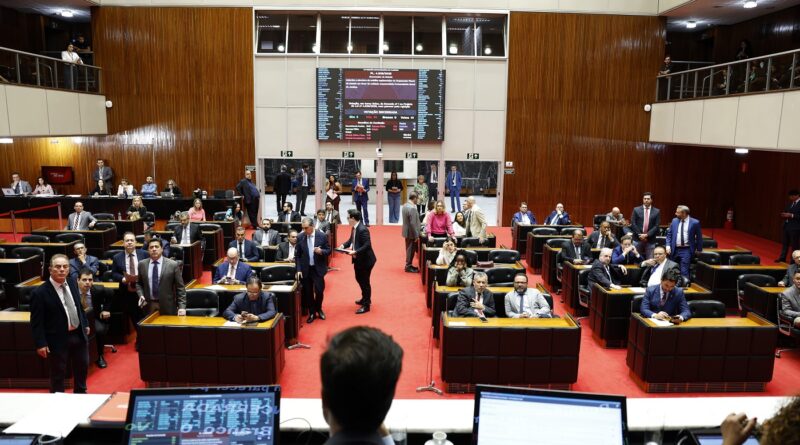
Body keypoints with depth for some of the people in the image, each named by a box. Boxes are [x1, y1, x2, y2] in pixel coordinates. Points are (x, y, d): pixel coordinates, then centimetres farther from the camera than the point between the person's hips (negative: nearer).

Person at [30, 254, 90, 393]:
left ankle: (81, 394, 43)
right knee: (58, 373, 9)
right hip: (58, 339, -6)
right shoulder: (40, 293, -19)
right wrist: (41, 343, -17)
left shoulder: (72, 283, 1)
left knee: (82, 367, 21)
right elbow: (36, 322, -16)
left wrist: (85, 324, 15)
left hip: (79, 334, 6)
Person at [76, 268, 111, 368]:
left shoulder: (98, 290, -15)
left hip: (94, 318, 0)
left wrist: (106, 309, 2)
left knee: (100, 330, -31)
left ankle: (100, 356, -8)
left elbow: (109, 295, 9)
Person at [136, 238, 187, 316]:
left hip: (167, 306, -2)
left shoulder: (173, 265, -5)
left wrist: (182, 306, -12)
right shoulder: (142, 264, 5)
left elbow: (180, 288, -5)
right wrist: (141, 295, -2)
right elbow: (138, 283, 17)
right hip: (148, 305, 2)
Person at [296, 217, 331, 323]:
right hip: (305, 269, 1)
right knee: (308, 292, 6)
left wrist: (321, 251, -22)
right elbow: (297, 255, 2)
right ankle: (312, 313, 23)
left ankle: (318, 309, 26)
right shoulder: (300, 237, -4)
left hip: (318, 269, -1)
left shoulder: (322, 236, -8)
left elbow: (329, 250, 0)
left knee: (319, 290, -1)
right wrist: (298, 269, -5)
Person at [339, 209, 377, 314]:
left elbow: (367, 245, -30)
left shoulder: (363, 229, -27)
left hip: (365, 260, -10)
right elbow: (351, 239, 15)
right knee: (359, 279, 23)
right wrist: (344, 245, -2)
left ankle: (366, 305, 15)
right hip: (358, 259, 10)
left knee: (365, 282, 2)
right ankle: (365, 299, 42)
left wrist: (355, 252, -33)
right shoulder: (355, 228, 2)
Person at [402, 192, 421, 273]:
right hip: (411, 233, -9)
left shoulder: (405, 205, 5)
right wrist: (416, 235, -18)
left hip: (407, 232, 9)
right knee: (411, 250, 3)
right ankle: (408, 266, 13)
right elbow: (413, 223, -25)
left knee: (409, 249, 19)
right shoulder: (412, 208, -25)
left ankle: (409, 265, 29)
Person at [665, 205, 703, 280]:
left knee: (684, 272, -10)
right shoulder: (674, 221, 6)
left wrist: (698, 250, 5)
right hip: (675, 250, 4)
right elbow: (669, 234, 10)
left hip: (686, 251, -4)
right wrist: (668, 246, -2)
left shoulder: (694, 222, -5)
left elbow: (699, 237, 3)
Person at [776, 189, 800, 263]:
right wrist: (784, 214, -1)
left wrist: (791, 215, -22)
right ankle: (782, 257, 24)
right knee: (784, 243, 14)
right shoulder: (791, 203, 12)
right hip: (786, 225, 8)